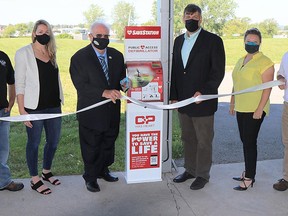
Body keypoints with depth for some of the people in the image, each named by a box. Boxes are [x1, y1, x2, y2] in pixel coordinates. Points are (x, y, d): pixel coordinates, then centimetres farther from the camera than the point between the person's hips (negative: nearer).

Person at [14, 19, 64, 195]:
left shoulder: (51, 53, 10)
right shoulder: (23, 53, -6)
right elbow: (19, 83, -8)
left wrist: (60, 101, 11)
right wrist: (22, 110, -12)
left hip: (54, 106, 6)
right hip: (34, 107, -6)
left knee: (54, 140, 13)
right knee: (34, 143, 5)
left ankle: (47, 172, 34)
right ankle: (35, 180, 20)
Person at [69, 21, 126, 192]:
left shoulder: (117, 55, 6)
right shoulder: (79, 57, -10)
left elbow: (122, 77, 13)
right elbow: (81, 85, -17)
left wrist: (122, 85, -11)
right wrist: (104, 92, -27)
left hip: (112, 109, 5)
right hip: (91, 111, -5)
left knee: (109, 142, 18)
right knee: (91, 146, 7)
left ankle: (103, 170, 38)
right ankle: (91, 177, 25)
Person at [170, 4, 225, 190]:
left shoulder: (213, 40, -6)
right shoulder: (179, 41, 12)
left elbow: (218, 71, -10)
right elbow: (175, 70, 14)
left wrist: (203, 92, -19)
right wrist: (174, 96, 9)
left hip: (203, 101, -5)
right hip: (183, 101, 6)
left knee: (204, 141, 5)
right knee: (188, 138, 16)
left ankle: (203, 175, 20)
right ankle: (190, 170, 31)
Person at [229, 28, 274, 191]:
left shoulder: (264, 62, -10)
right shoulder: (241, 61, 14)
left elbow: (267, 88, -14)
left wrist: (259, 110, -18)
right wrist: (233, 103, 18)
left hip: (255, 110, -7)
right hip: (241, 108, 8)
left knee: (250, 142, -3)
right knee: (245, 141, 13)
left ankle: (250, 178, 7)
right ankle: (248, 173, 25)